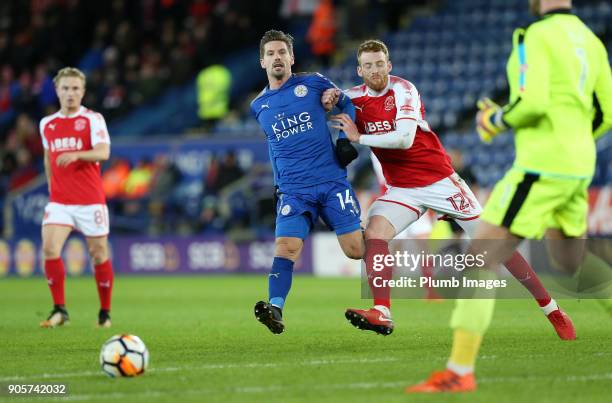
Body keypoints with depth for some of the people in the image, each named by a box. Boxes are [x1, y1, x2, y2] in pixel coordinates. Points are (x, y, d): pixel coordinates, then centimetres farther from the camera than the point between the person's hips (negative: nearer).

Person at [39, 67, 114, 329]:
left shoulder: (93, 119, -4)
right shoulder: (47, 124, 10)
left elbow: (103, 152, -18)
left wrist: (76, 155, -35)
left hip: (90, 201, -3)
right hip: (59, 201, 3)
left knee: (99, 255, 3)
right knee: (49, 249, -16)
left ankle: (105, 312, 18)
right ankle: (59, 310, -9)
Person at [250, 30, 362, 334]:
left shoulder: (313, 83, 4)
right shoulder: (258, 106, 13)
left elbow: (347, 104, 15)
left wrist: (346, 140, 1)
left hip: (332, 181, -1)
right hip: (293, 190, 1)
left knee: (355, 249, -4)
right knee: (286, 246, -21)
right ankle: (275, 309, -33)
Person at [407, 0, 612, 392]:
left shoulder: (538, 36, -12)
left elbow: (533, 102, -23)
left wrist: (497, 120, -5)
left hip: (542, 167, -9)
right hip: (577, 167, 9)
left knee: (480, 258, -8)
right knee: (572, 261, 29)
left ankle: (459, 372, -12)